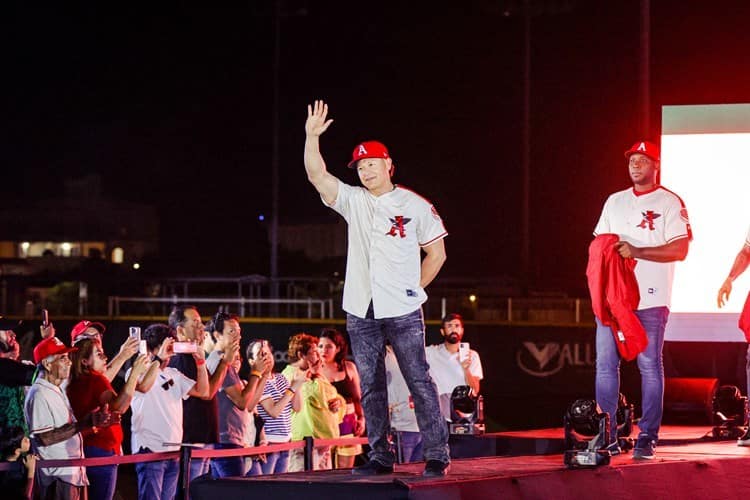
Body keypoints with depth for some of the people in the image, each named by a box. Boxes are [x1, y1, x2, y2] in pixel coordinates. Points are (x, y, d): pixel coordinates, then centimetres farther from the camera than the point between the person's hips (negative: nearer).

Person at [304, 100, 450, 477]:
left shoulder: (414, 205, 2)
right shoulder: (353, 201, 9)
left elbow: (436, 252, 6)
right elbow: (317, 175, -3)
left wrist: (414, 289, 2)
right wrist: (312, 136, -13)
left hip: (403, 313, -4)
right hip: (361, 312, 4)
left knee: (419, 382, -4)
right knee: (371, 387, 6)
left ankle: (436, 455, -2)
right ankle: (381, 457, 12)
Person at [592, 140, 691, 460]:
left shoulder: (670, 203, 0)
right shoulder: (614, 201, 18)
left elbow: (679, 250, -10)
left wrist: (637, 252, -17)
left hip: (650, 298, -5)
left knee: (649, 365, -5)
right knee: (605, 364, 2)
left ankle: (647, 438, -3)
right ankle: (607, 437, 6)